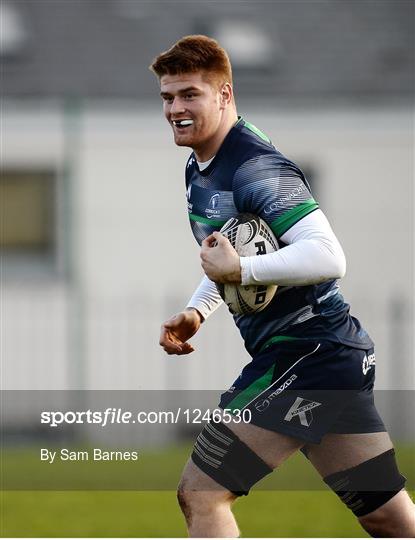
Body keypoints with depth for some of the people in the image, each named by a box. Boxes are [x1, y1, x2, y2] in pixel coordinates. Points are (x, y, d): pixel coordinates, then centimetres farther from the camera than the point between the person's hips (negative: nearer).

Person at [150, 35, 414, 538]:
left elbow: (328, 256, -28)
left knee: (200, 494, -13)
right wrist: (195, 311, 15)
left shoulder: (255, 166, -17)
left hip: (308, 356, -11)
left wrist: (239, 269, -29)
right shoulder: (198, 170, 15)